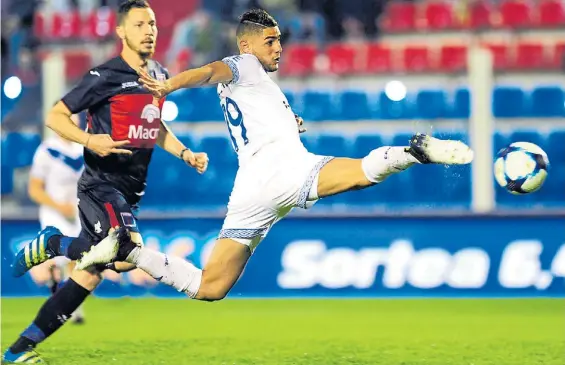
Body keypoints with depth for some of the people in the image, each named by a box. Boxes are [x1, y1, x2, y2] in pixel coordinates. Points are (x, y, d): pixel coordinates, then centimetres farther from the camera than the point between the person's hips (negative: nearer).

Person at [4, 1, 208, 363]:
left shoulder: (160, 76, 12)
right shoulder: (105, 77, -12)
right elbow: (55, 116, -9)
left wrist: (185, 153, 16)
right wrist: (89, 140, -24)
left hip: (131, 191, 8)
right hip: (101, 185, -8)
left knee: (90, 274, 5)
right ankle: (51, 244, -4)